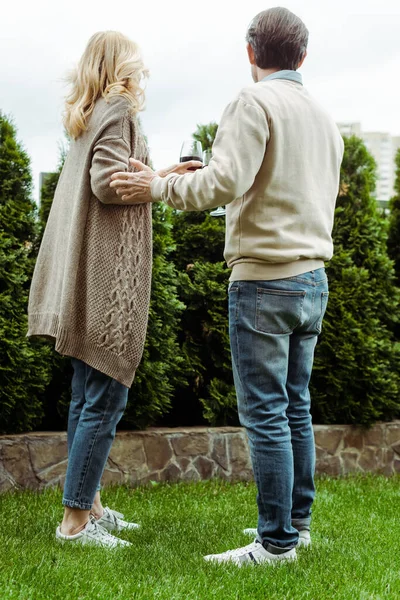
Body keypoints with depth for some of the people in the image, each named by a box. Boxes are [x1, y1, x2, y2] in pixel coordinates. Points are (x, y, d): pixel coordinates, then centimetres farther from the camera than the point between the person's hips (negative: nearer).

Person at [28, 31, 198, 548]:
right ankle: (76, 519, -2)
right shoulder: (117, 109, -6)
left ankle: (88, 504, 21)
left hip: (87, 277, 10)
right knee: (106, 398, -7)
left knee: (87, 395, 13)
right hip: (109, 276, -10)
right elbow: (107, 182, -18)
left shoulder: (89, 117, 21)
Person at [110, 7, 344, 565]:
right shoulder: (325, 118, 17)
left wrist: (160, 187, -6)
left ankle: (276, 543, 1)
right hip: (313, 278, 8)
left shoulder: (255, 102, -8)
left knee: (265, 413, -4)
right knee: (295, 407, 14)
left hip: (264, 277, -8)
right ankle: (297, 523, 22)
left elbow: (225, 181, -19)